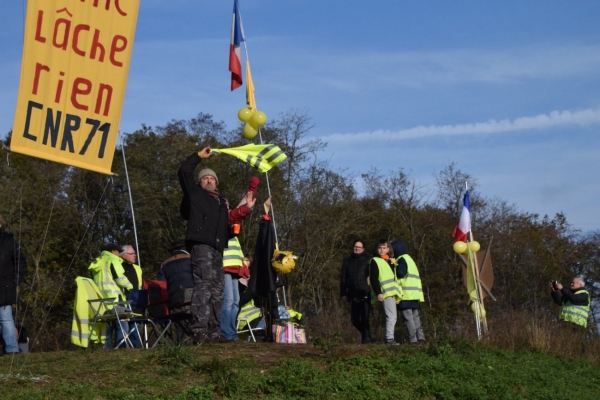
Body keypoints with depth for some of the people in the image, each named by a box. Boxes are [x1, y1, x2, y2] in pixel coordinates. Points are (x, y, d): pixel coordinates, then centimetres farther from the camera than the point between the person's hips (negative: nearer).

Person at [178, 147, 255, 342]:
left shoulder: (221, 202, 30)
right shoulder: (195, 193, 14)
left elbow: (230, 217, 23)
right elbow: (184, 171, 9)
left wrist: (246, 208, 14)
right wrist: (199, 156, 16)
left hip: (217, 249, 7)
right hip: (201, 245, -7)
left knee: (217, 289, 4)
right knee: (203, 285, -20)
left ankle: (214, 332, 5)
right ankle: (200, 331, -28)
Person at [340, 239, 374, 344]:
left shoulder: (368, 260, 6)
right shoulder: (347, 261, 17)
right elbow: (343, 278, 17)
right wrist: (343, 293, 9)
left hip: (365, 294, -4)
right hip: (354, 295, 4)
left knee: (364, 318, -9)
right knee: (354, 319, 5)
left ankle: (366, 338, -1)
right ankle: (366, 336, 22)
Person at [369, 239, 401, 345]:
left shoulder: (391, 261, 23)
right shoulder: (375, 261, 1)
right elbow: (373, 279, -7)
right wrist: (378, 293, -17)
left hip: (393, 292, 8)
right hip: (386, 292, -8)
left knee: (393, 316, 8)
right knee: (391, 316, -15)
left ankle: (390, 338, 12)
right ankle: (389, 338, -15)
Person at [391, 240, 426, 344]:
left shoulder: (401, 259, -6)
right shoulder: (409, 258, 24)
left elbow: (401, 273, -19)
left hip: (405, 294, -10)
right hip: (414, 293, 10)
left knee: (407, 317, -9)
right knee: (415, 316, 11)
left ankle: (413, 338, -13)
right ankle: (420, 336, 7)